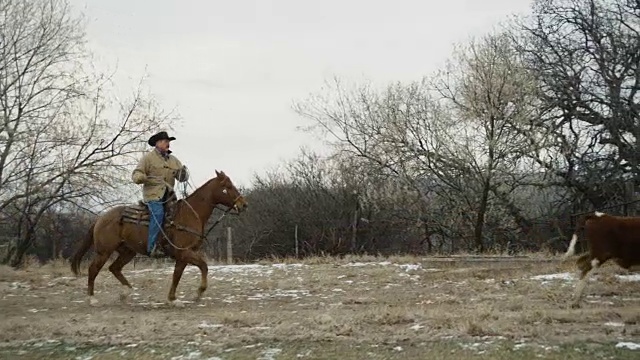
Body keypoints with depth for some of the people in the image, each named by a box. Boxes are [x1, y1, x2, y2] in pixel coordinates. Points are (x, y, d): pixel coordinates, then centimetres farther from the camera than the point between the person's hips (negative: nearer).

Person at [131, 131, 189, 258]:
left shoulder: (173, 160, 19)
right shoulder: (148, 157, 4)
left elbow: (182, 178, 17)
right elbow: (135, 174, 1)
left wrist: (183, 174, -8)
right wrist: (141, 177, -24)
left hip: (168, 194, 6)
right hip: (152, 192, -6)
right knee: (158, 213, -29)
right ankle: (152, 247, -32)